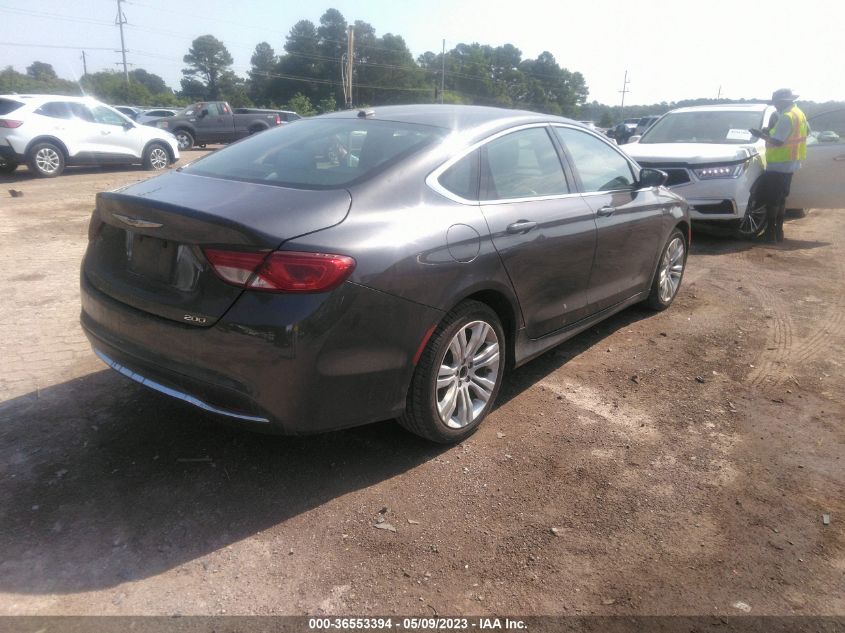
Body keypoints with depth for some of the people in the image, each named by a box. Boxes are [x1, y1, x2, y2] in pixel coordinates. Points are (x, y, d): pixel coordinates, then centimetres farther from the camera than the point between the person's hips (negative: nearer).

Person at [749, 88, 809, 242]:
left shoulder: (786, 117, -20)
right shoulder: (799, 113, 11)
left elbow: (777, 141, -25)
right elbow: (806, 131, 24)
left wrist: (761, 135, -11)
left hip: (779, 165, -10)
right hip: (791, 163, 10)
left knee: (771, 199, -5)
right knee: (781, 198, 15)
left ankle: (770, 232, -3)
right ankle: (778, 231, 20)